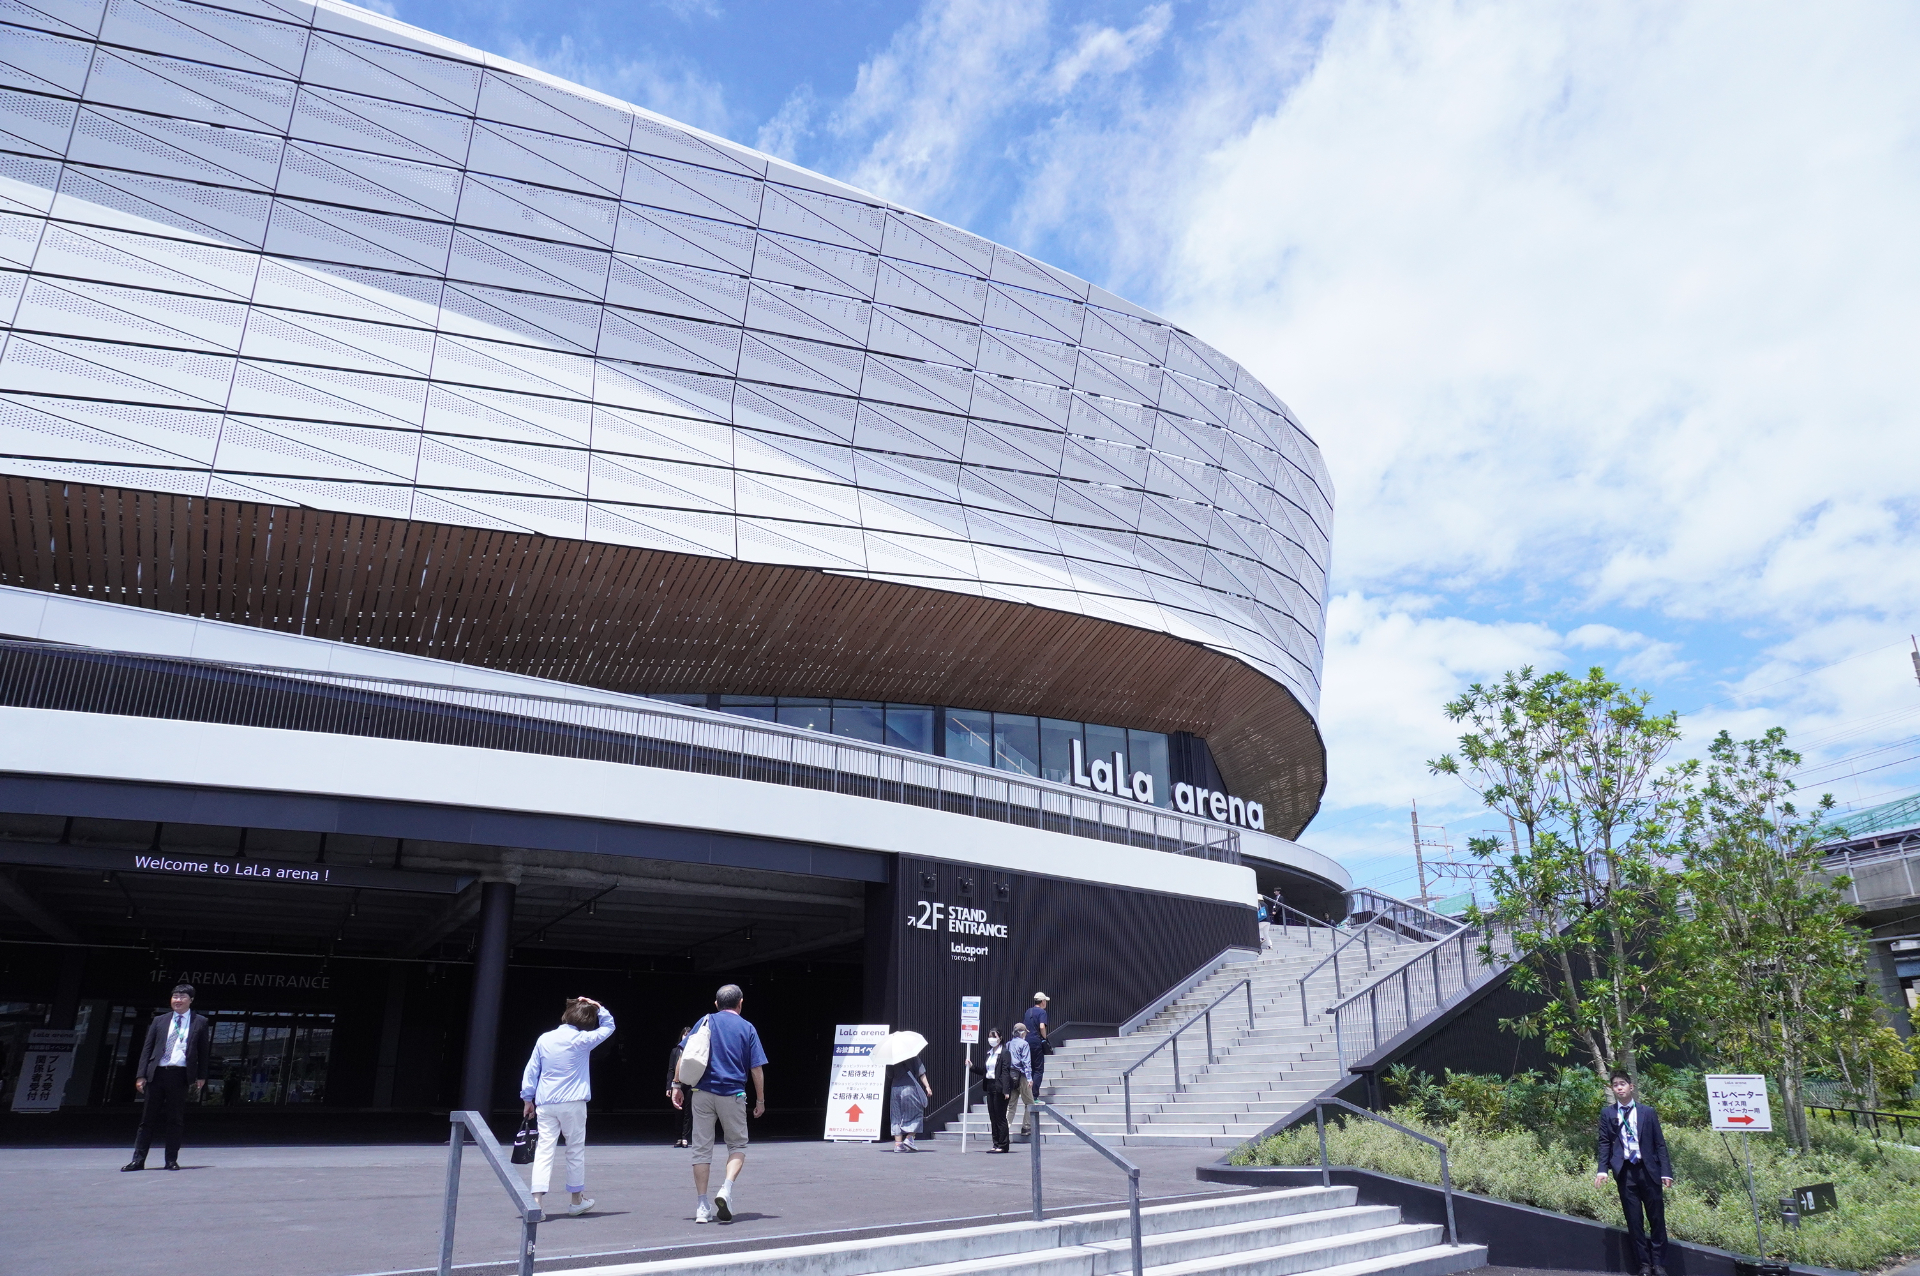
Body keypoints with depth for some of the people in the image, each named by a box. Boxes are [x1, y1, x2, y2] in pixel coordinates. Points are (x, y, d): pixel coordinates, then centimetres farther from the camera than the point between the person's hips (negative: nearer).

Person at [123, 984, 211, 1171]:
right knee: (148, 1118, 5)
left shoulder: (200, 1022, 7)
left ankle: (171, 1160, 9)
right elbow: (147, 1048, 10)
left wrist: (201, 1077, 1)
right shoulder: (159, 1021, 12)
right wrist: (140, 1075, 1)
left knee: (175, 1119, 3)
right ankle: (138, 1160, 11)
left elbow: (204, 1052, 7)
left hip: (180, 1074, -2)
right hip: (157, 1073, 2)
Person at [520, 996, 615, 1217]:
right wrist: (597, 1006, 13)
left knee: (544, 1150, 0)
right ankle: (577, 1200, 21)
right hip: (573, 1102, -3)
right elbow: (608, 1026, 8)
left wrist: (528, 1099, 16)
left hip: (545, 1105, 3)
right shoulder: (582, 1040, -6)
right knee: (575, 1150, 10)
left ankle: (536, 1199, -13)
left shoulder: (544, 1039, 6)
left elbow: (531, 1072, 9)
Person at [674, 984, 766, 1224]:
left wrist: (677, 1085, 6)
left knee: (701, 1148, 9)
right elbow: (757, 1069, 2)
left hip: (702, 1093, 1)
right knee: (737, 1145, 14)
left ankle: (702, 1206, 9)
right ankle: (726, 1189, -9)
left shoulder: (706, 1021, 8)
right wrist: (760, 1100, 10)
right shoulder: (747, 1028, 4)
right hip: (732, 1095, -1)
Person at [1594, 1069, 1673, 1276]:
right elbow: (1604, 1142, 5)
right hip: (1624, 1171, 0)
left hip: (1648, 1169, 0)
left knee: (1657, 1218, 2)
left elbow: (1660, 1144, 7)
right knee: (1633, 1220, 1)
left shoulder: (1648, 1112, 8)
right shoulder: (1607, 1113, 8)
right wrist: (1602, 1169, -8)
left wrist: (1666, 1172, -3)